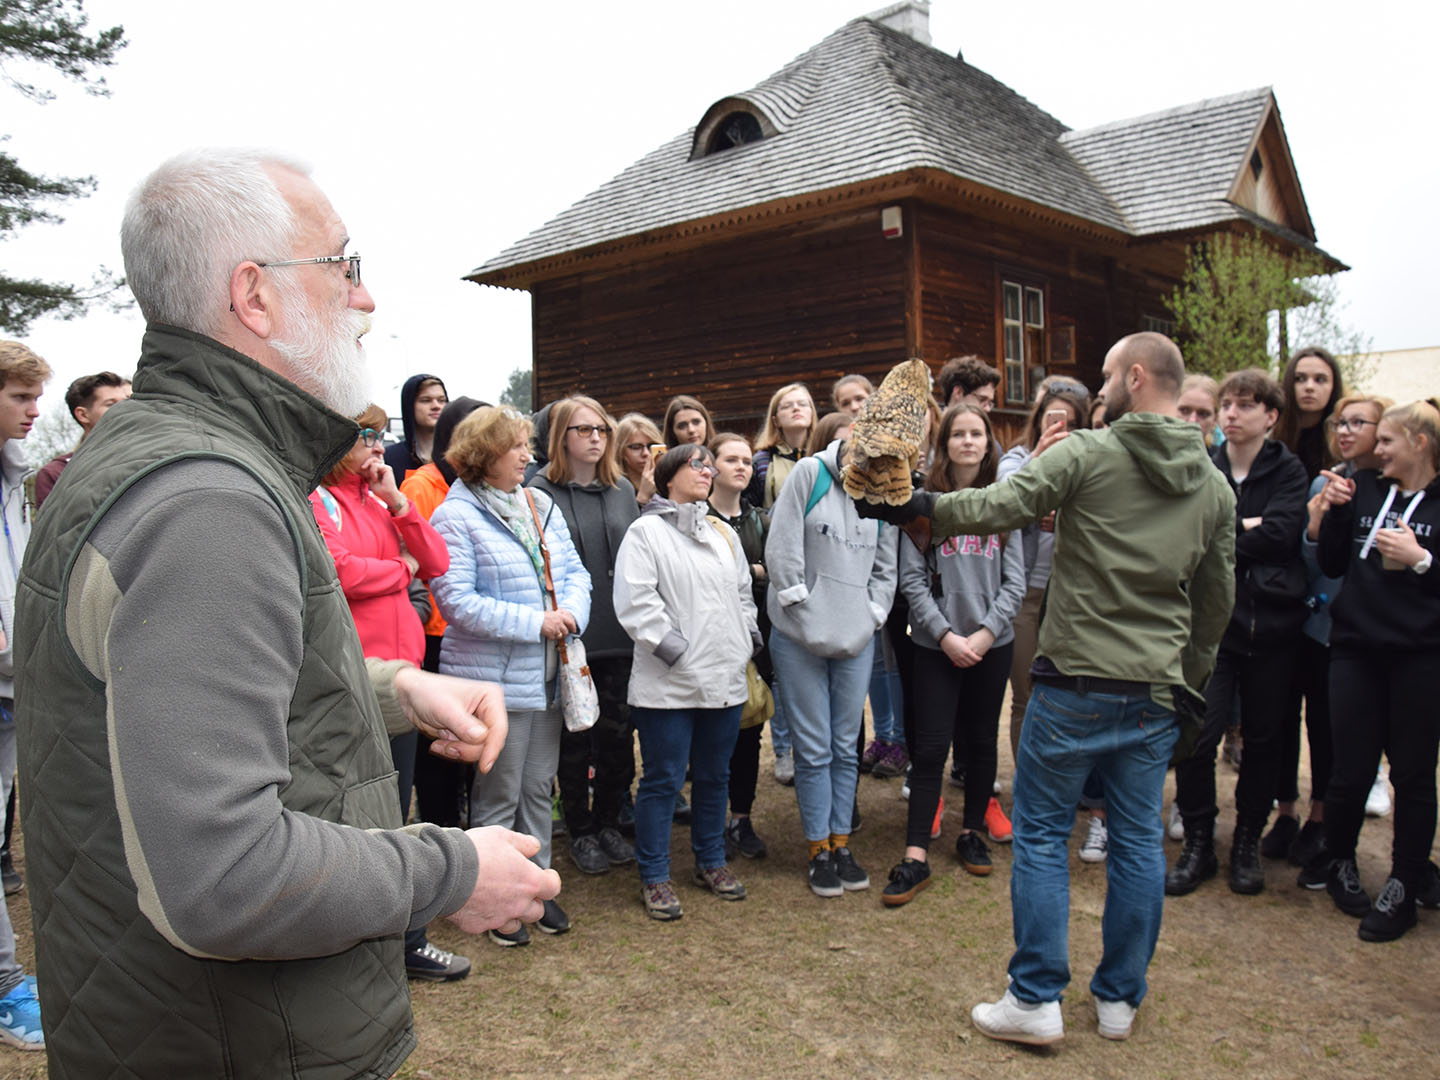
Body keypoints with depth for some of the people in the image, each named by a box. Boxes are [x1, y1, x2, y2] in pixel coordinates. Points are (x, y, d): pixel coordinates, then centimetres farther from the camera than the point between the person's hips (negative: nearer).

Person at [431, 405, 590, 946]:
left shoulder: (543, 507, 10)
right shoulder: (456, 516, -11)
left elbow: (574, 571, 12)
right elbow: (456, 600, -18)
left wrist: (572, 613, -10)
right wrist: (536, 622, -18)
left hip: (548, 674, 6)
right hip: (493, 678, -6)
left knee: (538, 787, 16)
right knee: (498, 794, 5)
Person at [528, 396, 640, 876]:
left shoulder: (622, 490, 11)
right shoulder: (540, 492, -4)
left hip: (620, 636, 4)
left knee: (618, 731, 10)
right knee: (574, 736, 7)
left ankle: (609, 821, 28)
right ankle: (580, 831, 22)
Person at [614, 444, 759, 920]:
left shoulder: (723, 534, 16)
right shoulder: (646, 531, -5)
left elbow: (743, 592, 24)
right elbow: (635, 600, -13)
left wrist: (747, 640, 11)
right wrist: (675, 648, -16)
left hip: (725, 680, 6)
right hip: (668, 684, -6)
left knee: (715, 776, 17)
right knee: (663, 780, 1)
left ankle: (711, 862, 32)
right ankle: (654, 877, 14)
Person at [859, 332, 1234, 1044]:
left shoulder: (1087, 454, -10)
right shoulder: (1214, 486, 9)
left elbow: (1000, 506, -19)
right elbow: (1217, 598, 15)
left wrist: (919, 505, -8)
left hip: (1076, 684, -5)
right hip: (1157, 692, 6)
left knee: (1041, 833, 5)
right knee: (1138, 840, 13)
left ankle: (1036, 1000, 10)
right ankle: (1120, 999, 24)